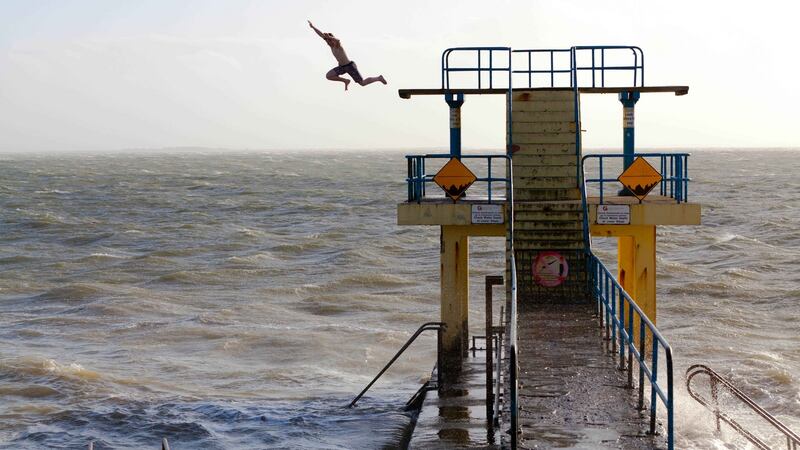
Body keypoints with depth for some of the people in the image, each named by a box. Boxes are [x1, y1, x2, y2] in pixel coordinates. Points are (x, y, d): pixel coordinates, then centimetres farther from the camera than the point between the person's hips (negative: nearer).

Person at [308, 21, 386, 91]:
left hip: (350, 66, -8)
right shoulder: (331, 44, -3)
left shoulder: (337, 44, -24)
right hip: (342, 67, 8)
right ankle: (346, 81, 9)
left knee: (363, 83, -3)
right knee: (328, 76, -6)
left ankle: (379, 78, 22)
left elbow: (338, 40, -51)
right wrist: (313, 27, -2)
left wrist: (329, 36, -64)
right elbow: (321, 35, 0)